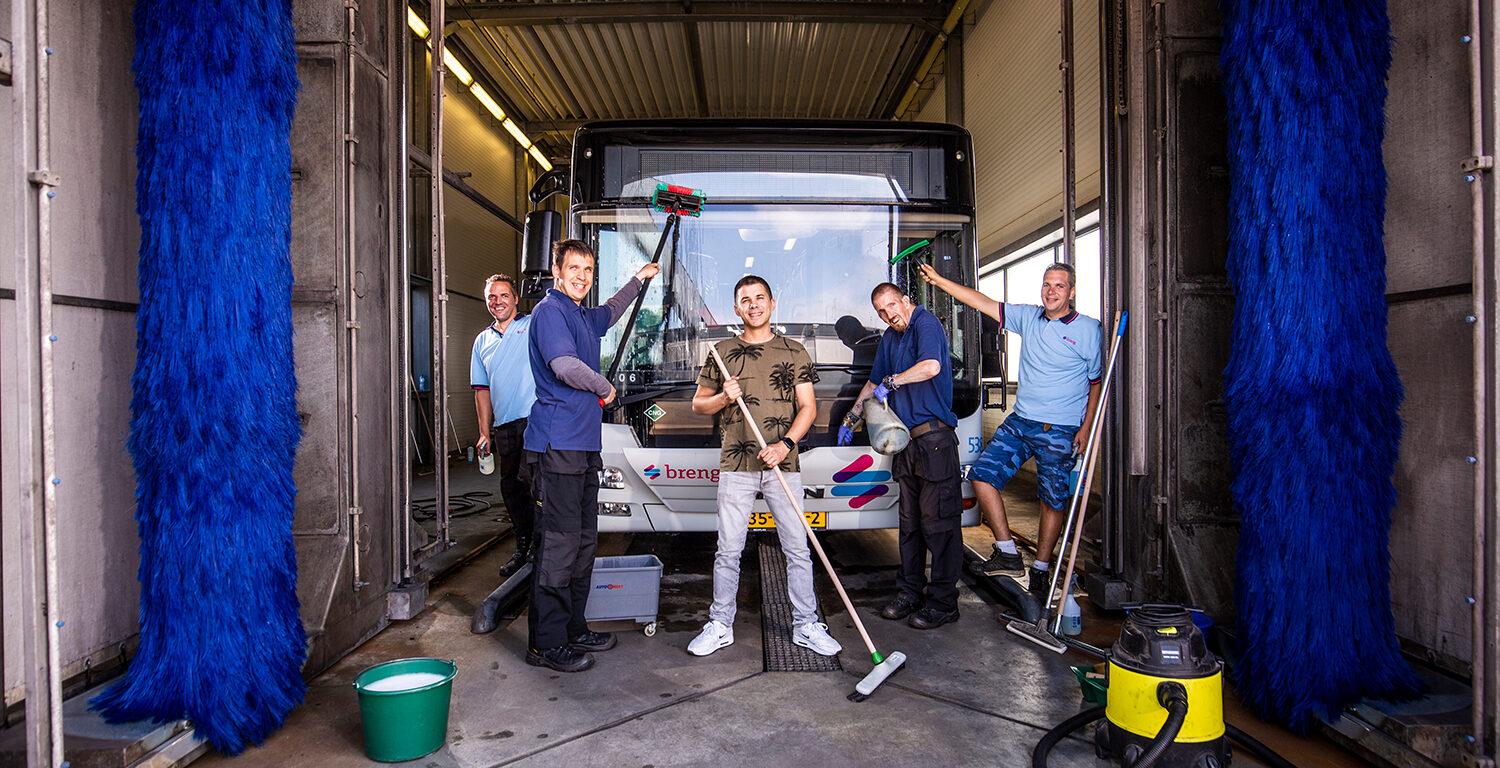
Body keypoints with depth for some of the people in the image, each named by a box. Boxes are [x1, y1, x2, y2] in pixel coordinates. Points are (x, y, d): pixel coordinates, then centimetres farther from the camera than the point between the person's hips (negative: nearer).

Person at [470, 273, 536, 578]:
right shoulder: (482, 341, 18)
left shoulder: (534, 326, 5)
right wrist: (485, 433, 15)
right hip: (504, 425, 6)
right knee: (511, 489, 11)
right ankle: (522, 549, 25)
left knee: (529, 479, -15)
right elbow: (483, 390, 19)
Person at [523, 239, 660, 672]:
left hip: (584, 445, 10)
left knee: (584, 541, 13)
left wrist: (638, 280, 48)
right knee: (558, 543, -7)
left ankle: (573, 629, 24)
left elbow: (611, 313, 45)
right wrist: (605, 388, -6)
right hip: (557, 445, -10)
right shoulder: (549, 311, -8)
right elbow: (565, 365, -22)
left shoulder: (584, 317, 20)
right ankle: (546, 643, 1)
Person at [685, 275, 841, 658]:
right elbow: (699, 403, 14)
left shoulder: (794, 353, 8)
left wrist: (785, 444, -11)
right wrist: (723, 398, -8)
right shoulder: (722, 352, 10)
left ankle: (806, 626, 15)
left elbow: (808, 407, 4)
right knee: (728, 552, 5)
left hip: (783, 466, 0)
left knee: (797, 549, 2)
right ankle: (720, 626, 19)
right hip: (736, 467, 1)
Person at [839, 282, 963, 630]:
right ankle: (909, 593, 23)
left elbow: (931, 367, -28)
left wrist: (892, 381, -16)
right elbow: (874, 383, 30)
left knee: (938, 522, -4)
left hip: (935, 439, -8)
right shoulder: (889, 338, 18)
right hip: (907, 441, 8)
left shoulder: (926, 323, -8)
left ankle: (943, 603, 5)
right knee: (910, 522, 13)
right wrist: (851, 418, 32)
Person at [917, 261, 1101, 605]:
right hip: (1020, 421, 4)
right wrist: (939, 280, 2)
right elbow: (984, 303, 6)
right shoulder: (1028, 317, 7)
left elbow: (1097, 382, 1)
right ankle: (1007, 551, 6)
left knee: (1053, 501, 4)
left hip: (1061, 432, -4)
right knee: (982, 475, -6)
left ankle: (1040, 570, 21)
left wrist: (1086, 427, -6)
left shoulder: (1088, 329, -4)